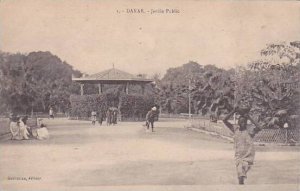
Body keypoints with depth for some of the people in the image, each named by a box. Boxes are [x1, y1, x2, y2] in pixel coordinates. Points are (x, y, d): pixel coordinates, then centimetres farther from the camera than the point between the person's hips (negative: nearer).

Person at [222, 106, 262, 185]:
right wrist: (233, 111, -2)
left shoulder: (249, 132, -2)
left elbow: (259, 128, -21)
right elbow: (225, 120, 6)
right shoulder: (235, 129, 8)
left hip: (248, 156, -2)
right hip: (238, 156, 2)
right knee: (240, 175, -5)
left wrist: (250, 118, -14)